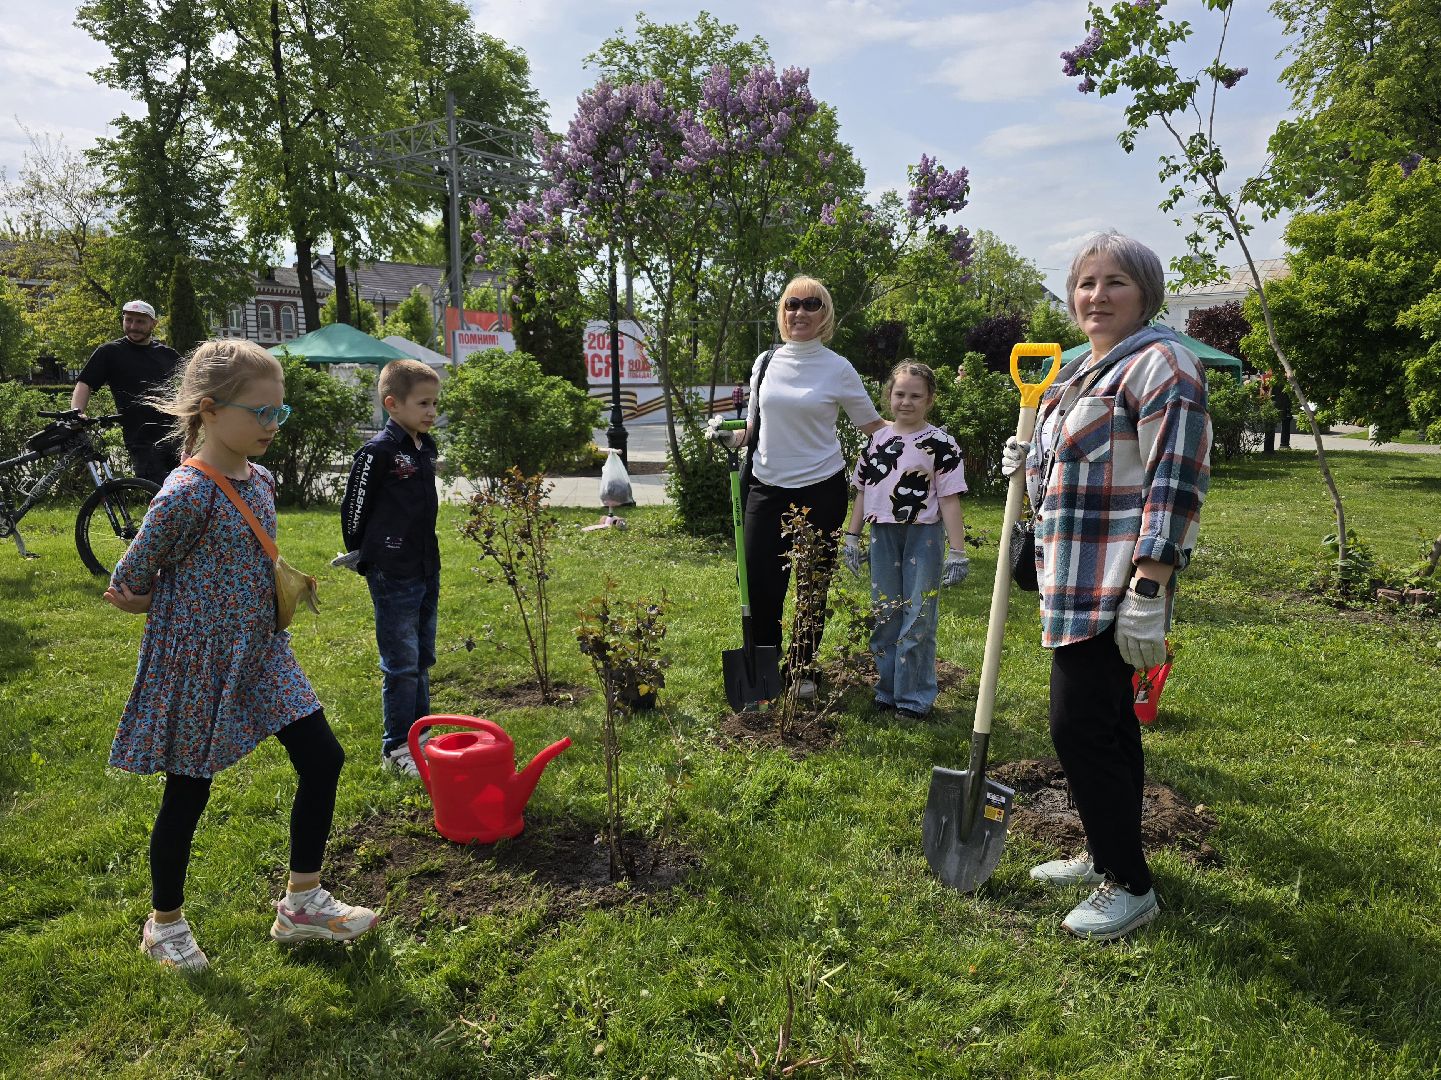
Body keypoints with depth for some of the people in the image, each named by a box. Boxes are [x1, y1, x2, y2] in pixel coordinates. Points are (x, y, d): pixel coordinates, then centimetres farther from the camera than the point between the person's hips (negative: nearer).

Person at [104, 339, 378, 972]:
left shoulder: (260, 481, 4)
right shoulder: (188, 493, -21)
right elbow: (129, 580, -11)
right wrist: (167, 607, 3)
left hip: (260, 653, 8)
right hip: (198, 659, -7)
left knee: (322, 758, 5)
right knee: (188, 791, 8)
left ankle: (302, 902, 21)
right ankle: (164, 924, 33)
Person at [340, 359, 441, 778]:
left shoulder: (426, 448, 9)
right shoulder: (379, 451, -15)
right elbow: (353, 508, -9)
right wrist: (363, 557, 1)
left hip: (427, 570, 8)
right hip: (392, 575, -8)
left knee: (422, 660, 15)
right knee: (401, 664, -1)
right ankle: (396, 749, 11)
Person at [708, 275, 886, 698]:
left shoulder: (838, 369, -3)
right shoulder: (765, 363, 7)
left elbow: (874, 426, 3)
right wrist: (728, 437, -3)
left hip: (821, 489, -2)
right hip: (767, 488, 3)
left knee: (813, 586, 8)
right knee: (760, 583, 3)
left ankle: (803, 670, 26)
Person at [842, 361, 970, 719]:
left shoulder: (940, 443, -7)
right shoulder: (877, 439, 8)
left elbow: (949, 500, -9)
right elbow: (863, 491, 13)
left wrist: (958, 552, -12)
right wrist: (852, 537, 10)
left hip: (922, 537, -5)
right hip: (882, 535, 5)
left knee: (918, 619, 0)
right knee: (884, 617, 11)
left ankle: (915, 696, 12)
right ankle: (888, 689, 24)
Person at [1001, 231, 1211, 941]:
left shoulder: (1160, 363, -11)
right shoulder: (1078, 370, 18)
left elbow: (1176, 484, -19)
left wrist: (1147, 593, -24)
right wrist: (1028, 465, 10)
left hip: (1115, 584, -9)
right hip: (1076, 583, 9)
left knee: (1080, 728, -8)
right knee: (1107, 722, 17)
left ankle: (1130, 887, 9)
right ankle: (1107, 858, 31)